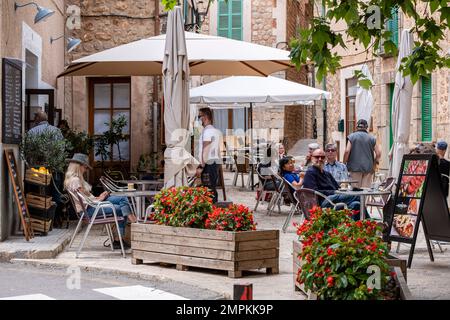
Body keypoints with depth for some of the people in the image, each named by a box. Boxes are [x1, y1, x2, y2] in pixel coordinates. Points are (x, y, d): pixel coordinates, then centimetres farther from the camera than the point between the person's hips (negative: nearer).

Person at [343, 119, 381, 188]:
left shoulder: (352, 137, 0)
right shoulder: (372, 138, 5)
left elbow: (347, 151, -9)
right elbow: (378, 153, 0)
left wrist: (344, 164, 1)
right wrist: (374, 164, 12)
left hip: (355, 167, -2)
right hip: (368, 168, 2)